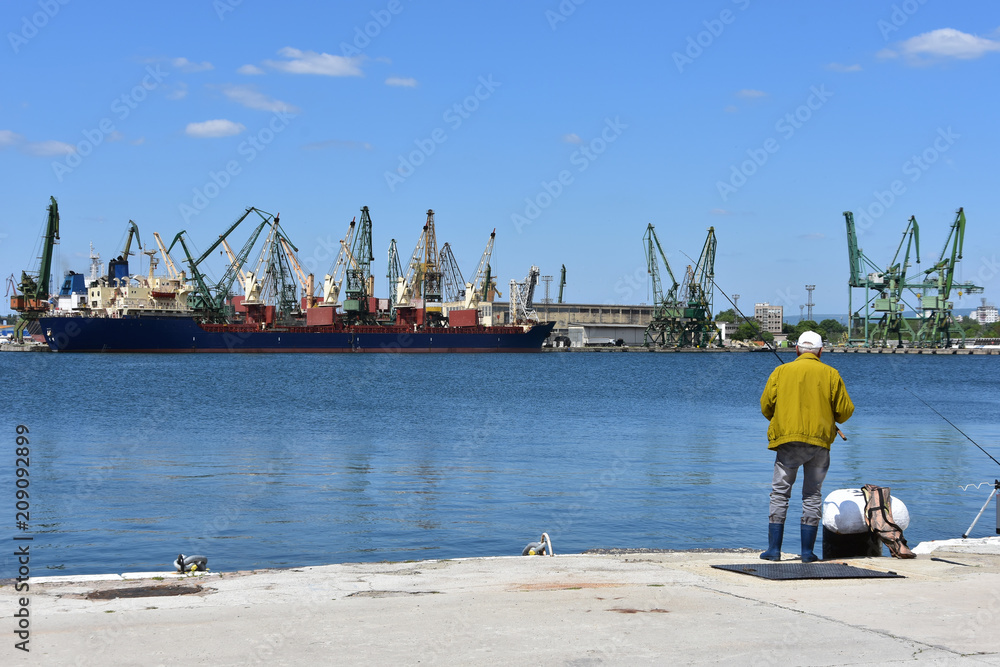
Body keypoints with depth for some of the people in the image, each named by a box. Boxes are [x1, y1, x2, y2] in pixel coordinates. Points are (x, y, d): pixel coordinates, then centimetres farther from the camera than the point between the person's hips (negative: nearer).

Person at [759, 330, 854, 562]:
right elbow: (845, 410, 2)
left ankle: (774, 549, 0)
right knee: (812, 495, 8)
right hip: (820, 441, 1)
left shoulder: (781, 371, 5)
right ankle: (807, 551, 7)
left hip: (788, 440, 0)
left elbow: (766, 405, 3)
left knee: (780, 493, 5)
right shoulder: (830, 374, 5)